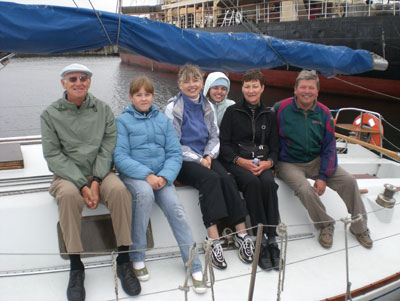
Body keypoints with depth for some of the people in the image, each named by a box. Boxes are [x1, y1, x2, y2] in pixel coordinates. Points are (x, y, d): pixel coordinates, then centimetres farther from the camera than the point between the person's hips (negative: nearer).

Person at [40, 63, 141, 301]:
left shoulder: (103, 109, 5)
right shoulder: (50, 114, 1)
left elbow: (108, 147, -2)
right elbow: (53, 155, -5)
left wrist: (96, 181, -16)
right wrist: (82, 184, -16)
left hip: (100, 172, 1)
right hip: (67, 175, -1)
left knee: (119, 189, -31)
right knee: (69, 195, -35)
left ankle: (124, 261, -18)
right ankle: (76, 267, -21)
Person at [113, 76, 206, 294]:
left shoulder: (163, 120, 12)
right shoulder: (123, 121, 2)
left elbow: (175, 153, 5)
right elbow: (120, 156, -7)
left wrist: (164, 176, -13)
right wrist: (146, 175, -20)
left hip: (160, 175, 3)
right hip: (132, 175, -2)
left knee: (175, 207, -22)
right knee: (145, 193, -34)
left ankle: (195, 267, -17)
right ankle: (137, 256, -18)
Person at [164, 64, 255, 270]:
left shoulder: (207, 106, 14)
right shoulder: (173, 108, -2)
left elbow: (214, 137, 14)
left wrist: (209, 156, -6)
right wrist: (198, 160, -14)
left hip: (206, 158, 5)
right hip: (183, 161, -4)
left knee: (226, 179, -26)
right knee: (211, 179, -33)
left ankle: (242, 234, -25)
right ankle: (213, 238, -36)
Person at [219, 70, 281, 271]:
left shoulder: (268, 115, 18)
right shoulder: (232, 112, 9)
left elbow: (274, 147, 15)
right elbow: (224, 143, 2)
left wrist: (268, 162, -7)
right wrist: (240, 161, -14)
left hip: (262, 162, 2)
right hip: (236, 162, -2)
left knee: (269, 183, -31)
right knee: (252, 182, -34)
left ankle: (271, 240, -30)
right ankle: (262, 240, -31)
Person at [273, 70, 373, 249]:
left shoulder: (323, 113, 1)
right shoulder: (281, 108, -10)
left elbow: (329, 147, 1)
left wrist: (323, 176, -7)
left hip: (316, 161, 4)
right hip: (289, 164, -4)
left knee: (349, 181, -10)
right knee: (305, 189, -31)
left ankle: (359, 228, 10)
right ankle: (325, 226, -3)